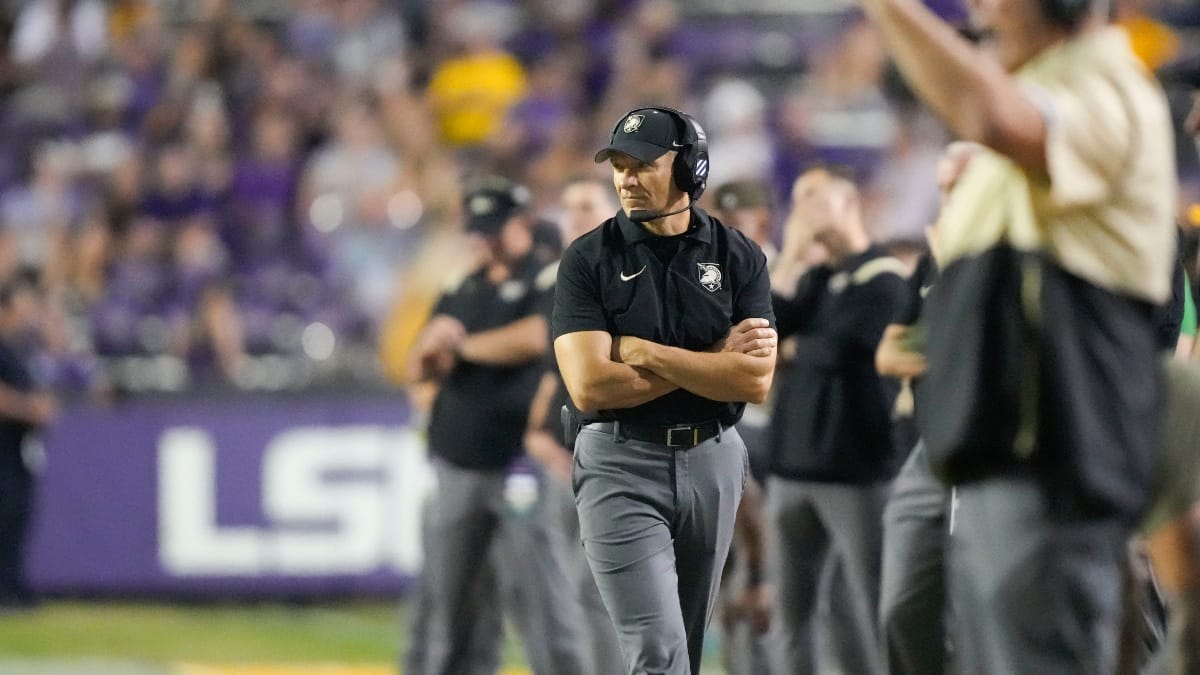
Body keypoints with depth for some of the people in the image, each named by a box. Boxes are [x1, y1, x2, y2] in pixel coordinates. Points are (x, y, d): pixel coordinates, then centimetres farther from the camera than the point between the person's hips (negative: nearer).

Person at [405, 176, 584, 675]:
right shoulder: (462, 291, 18)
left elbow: (537, 337, -20)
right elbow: (418, 369, 18)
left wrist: (463, 345, -4)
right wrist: (432, 349, -7)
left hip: (520, 461, -6)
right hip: (456, 463, 6)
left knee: (539, 592, -11)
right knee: (447, 598, 7)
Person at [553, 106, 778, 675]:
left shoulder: (738, 258, 1)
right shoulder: (589, 260, -4)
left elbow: (756, 381, -9)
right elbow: (589, 386, -15)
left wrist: (645, 353, -12)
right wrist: (713, 360, -12)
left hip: (714, 462, 3)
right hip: (621, 466, -3)